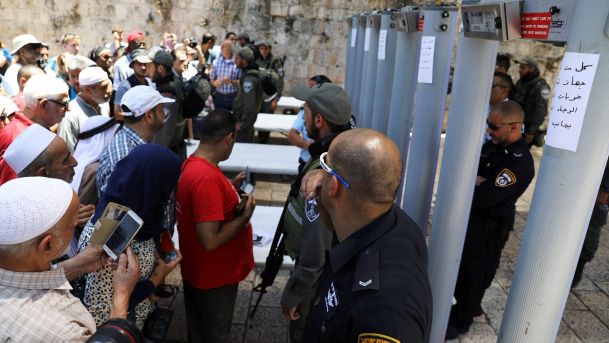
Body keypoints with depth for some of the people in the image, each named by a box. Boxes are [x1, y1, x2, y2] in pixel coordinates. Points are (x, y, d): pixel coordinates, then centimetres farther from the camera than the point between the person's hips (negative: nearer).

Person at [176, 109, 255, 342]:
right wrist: (245, 216, -21)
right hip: (213, 277, -9)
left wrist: (231, 188, 6)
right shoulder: (207, 177, -32)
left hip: (199, 271, 9)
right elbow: (210, 240, -33)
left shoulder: (192, 164, -1)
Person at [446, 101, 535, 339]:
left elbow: (484, 197, -29)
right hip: (470, 216, 8)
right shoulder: (493, 145, 0)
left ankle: (460, 322, 28)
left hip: (489, 227, -8)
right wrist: (479, 180, -18)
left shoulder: (520, 162, -25)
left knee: (475, 274, 8)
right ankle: (468, 307, 45)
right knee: (461, 265, 21)